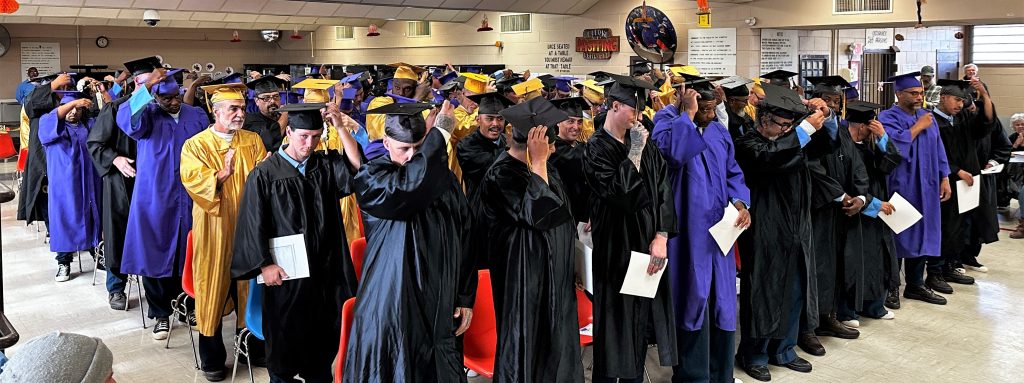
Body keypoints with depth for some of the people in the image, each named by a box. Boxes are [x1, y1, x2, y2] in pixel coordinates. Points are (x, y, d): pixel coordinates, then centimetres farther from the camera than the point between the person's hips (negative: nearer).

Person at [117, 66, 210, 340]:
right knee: (155, 254, 2)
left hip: (190, 197, 2)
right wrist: (145, 87, -37)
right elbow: (126, 119, -26)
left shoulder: (197, 116, 7)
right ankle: (161, 313, 15)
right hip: (154, 199, -2)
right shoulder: (147, 115, -2)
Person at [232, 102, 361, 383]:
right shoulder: (265, 174, -7)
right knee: (286, 336, 10)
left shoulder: (326, 165, 4)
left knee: (325, 333, 12)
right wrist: (265, 264, -11)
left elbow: (357, 165, -14)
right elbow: (253, 223, -7)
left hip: (326, 266, 4)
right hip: (285, 270, -3)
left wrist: (339, 126, -19)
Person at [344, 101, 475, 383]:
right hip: (392, 306, -4)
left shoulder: (445, 179, 6)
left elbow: (464, 241, 8)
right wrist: (440, 132, -22)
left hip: (440, 310, 4)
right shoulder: (371, 178, -7)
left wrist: (466, 298, 4)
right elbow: (408, 186, -30)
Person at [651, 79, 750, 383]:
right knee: (693, 298, 1)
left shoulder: (719, 132, 10)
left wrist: (740, 202, -2)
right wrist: (687, 113, -22)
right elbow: (674, 152, -32)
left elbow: (733, 173, 16)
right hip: (689, 230, -6)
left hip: (719, 227, 6)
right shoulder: (668, 123, -9)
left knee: (721, 300, 11)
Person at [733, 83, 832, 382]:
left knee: (794, 293, 13)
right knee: (763, 294, 2)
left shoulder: (790, 139, 11)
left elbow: (824, 147, 10)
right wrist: (807, 127, -29)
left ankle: (783, 350, 27)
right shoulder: (747, 145, -11)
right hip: (764, 234, -7)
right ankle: (754, 355, 17)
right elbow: (772, 157, -31)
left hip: (794, 232, 7)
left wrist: (823, 122, -9)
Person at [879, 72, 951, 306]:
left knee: (921, 235, 9)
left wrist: (944, 178, 8)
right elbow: (895, 143, -24)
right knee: (898, 237, -1)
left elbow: (938, 149, 14)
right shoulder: (888, 118, -7)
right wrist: (918, 127, -13)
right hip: (899, 187, -6)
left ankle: (915, 285, 18)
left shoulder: (927, 117, 13)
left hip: (925, 188, 6)